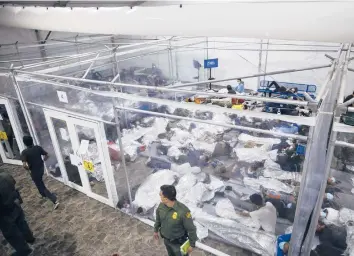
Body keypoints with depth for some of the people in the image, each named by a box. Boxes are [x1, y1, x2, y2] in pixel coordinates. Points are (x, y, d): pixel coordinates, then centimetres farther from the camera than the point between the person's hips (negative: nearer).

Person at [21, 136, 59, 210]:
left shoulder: (24, 152, -20)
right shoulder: (38, 148, -8)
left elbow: (24, 165, -29)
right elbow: (47, 155, -4)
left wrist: (28, 169, -9)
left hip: (34, 171, -5)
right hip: (41, 168, 5)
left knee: (42, 187, 3)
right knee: (40, 183, 33)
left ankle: (55, 201, -4)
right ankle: (43, 194, 52)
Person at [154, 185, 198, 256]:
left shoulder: (183, 210, -40)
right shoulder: (161, 206, -21)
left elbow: (191, 229, -26)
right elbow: (158, 218, 2)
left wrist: (192, 245, -15)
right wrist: (156, 230, 17)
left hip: (179, 241, -5)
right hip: (166, 239, 5)